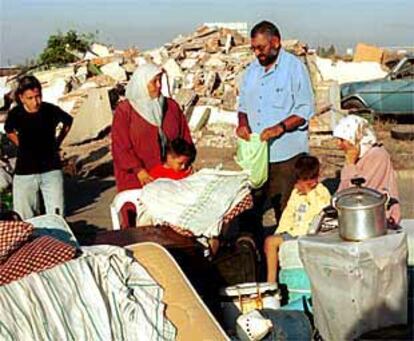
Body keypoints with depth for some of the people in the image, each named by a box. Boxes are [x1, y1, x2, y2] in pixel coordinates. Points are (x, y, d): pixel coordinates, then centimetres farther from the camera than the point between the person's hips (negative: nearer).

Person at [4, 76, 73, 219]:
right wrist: (22, 146, 9)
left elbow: (68, 121, 12)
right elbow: (9, 131, 16)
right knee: (24, 218, 4)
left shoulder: (51, 110, -11)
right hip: (24, 173, 1)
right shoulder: (15, 114, -8)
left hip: (51, 170, 0)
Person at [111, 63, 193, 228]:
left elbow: (185, 136, 14)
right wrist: (139, 171, -17)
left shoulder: (171, 106, 12)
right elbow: (121, 147, -6)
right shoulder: (124, 110, -1)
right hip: (136, 179, -3)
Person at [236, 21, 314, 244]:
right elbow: (244, 104, 21)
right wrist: (242, 123, 0)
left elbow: (305, 110, -9)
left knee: (285, 211, 1)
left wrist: (280, 128, -22)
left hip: (286, 153, -6)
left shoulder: (294, 67, -6)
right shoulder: (252, 69, 13)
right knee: (251, 207, 9)